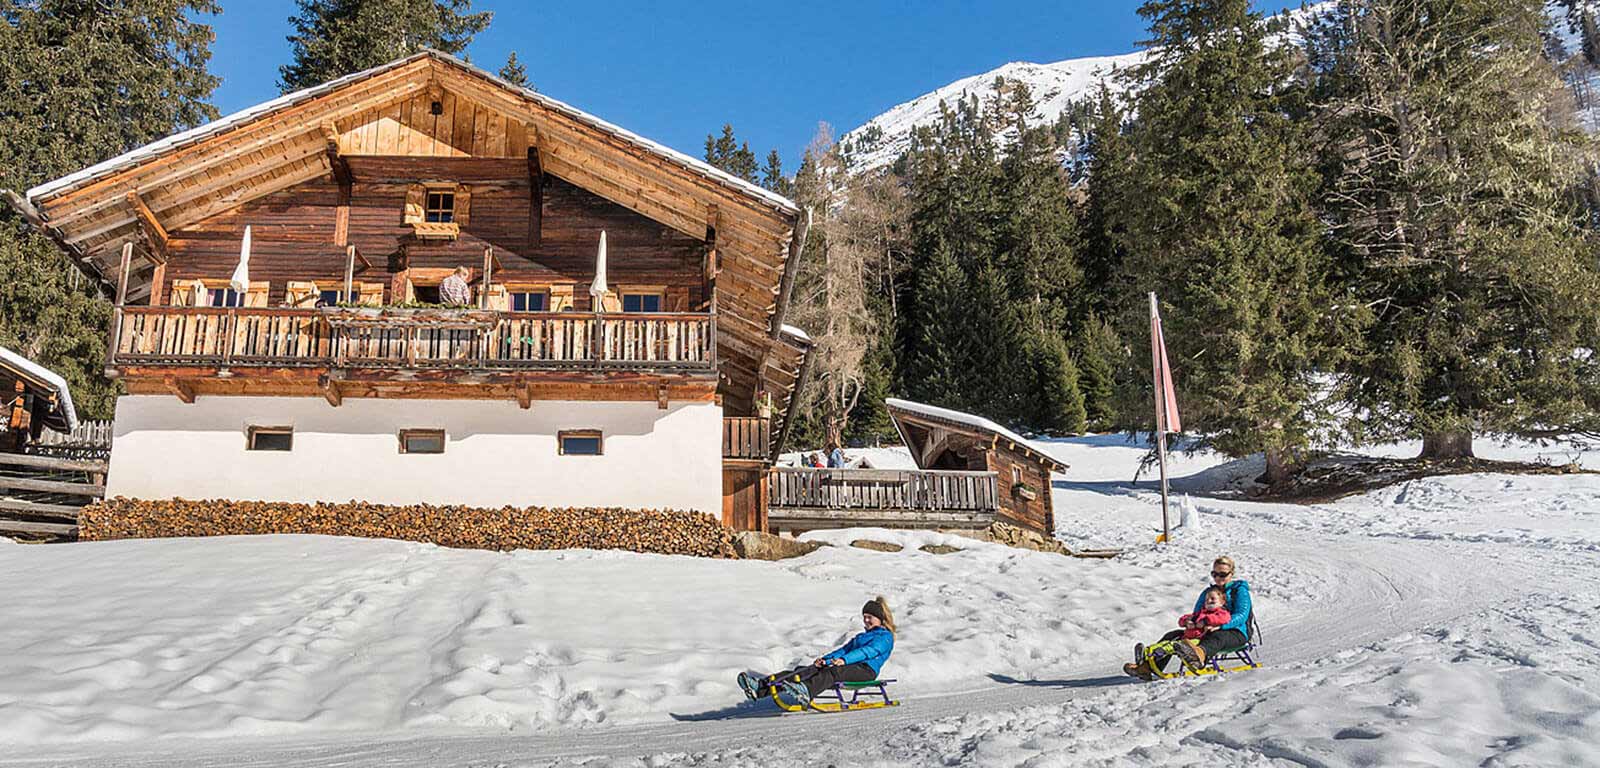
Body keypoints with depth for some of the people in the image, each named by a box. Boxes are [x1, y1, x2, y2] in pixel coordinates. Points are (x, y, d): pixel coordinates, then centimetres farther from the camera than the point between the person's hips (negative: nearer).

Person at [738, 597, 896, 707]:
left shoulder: (885, 637, 6)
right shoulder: (862, 636, 34)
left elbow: (868, 651, -12)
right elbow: (845, 649, 21)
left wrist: (844, 660, -27)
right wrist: (825, 659, 2)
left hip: (866, 670, -7)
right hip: (849, 666, 7)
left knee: (832, 672, -38)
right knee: (807, 670, -15)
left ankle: (805, 692, -69)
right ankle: (762, 685, -33)